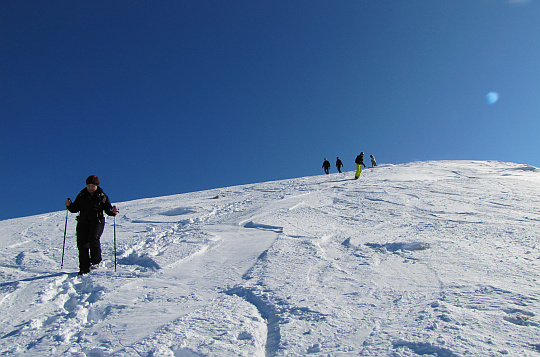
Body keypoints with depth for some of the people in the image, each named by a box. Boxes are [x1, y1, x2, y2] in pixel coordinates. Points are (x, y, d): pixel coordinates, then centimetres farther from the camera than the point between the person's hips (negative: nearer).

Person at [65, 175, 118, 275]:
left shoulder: (102, 196, 8)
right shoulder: (81, 195, 14)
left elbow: (108, 209, 6)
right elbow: (75, 209, 16)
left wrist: (113, 211, -15)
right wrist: (69, 205, -4)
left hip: (97, 221, -3)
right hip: (83, 222, 3)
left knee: (93, 238, -25)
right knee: (82, 244, -5)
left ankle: (95, 261, -2)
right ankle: (84, 268, 3)